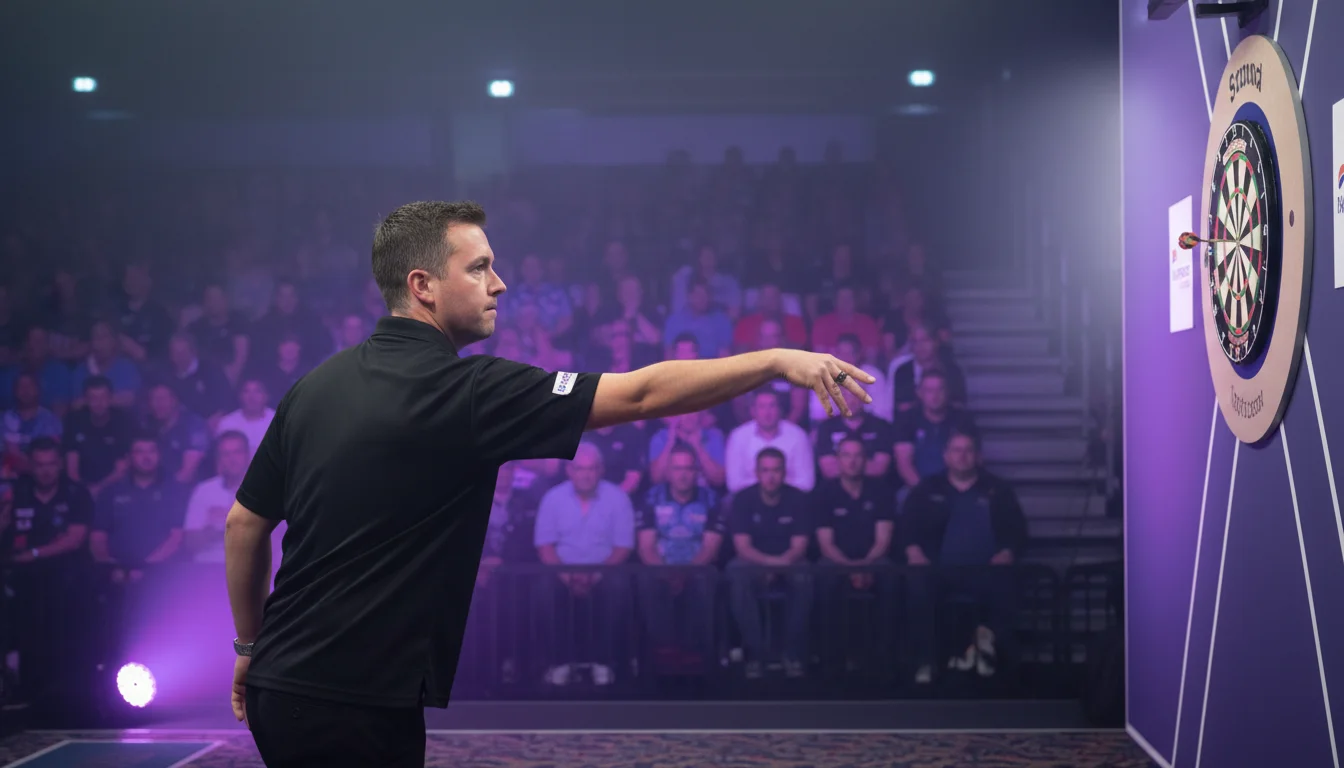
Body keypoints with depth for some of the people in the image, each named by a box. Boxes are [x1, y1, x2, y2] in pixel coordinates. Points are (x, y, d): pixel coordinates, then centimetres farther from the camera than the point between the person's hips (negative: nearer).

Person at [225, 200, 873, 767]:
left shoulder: (315, 385, 7)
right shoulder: (465, 391, -16)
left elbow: (244, 524, 12)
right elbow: (639, 394, -17)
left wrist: (251, 646, 24)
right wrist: (777, 361, -12)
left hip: (281, 687, 8)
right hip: (358, 706, -8)